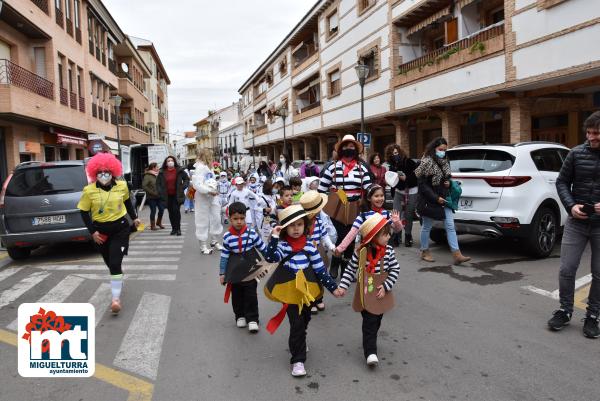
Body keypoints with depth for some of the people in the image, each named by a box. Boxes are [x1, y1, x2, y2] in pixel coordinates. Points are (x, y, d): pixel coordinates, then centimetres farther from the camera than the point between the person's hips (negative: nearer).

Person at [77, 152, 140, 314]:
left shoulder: (122, 186, -6)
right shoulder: (89, 190, -11)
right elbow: (84, 212, -3)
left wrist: (134, 217, 22)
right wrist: (92, 231, -9)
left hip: (120, 228, -1)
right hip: (100, 230, 1)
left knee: (115, 263, -10)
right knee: (110, 263, 17)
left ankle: (116, 298, -5)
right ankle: (118, 281, 48)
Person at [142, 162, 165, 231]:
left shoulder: (157, 175, 10)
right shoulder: (147, 176, -10)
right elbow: (144, 186, -17)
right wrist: (152, 192, -18)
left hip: (159, 196, 6)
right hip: (151, 197, -6)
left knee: (162, 209, 5)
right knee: (153, 211, 1)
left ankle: (159, 222, 26)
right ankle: (152, 226, 15)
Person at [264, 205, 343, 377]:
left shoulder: (309, 246, -5)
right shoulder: (282, 245, -12)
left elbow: (320, 269, -1)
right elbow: (271, 257, -32)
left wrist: (333, 287, -3)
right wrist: (274, 237, -38)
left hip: (307, 288, 4)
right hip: (290, 289, -4)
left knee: (305, 319, 22)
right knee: (297, 323, -6)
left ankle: (298, 342, 52)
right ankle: (298, 360, 9)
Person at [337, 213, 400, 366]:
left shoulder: (388, 251, -9)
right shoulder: (361, 252, -16)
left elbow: (395, 269, -2)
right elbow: (350, 270, -7)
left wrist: (386, 286, -11)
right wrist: (343, 286, -14)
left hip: (381, 294, 3)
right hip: (366, 294, -3)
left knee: (376, 322, 19)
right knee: (369, 323, -4)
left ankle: (369, 342, 42)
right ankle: (370, 352, 3)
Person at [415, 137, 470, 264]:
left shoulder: (445, 162, 8)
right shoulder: (427, 162, -14)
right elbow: (422, 185, -16)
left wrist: (448, 182, 0)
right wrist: (436, 198, -18)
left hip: (444, 199, 6)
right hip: (429, 201, -6)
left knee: (450, 226, 0)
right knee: (427, 227, 9)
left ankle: (457, 255, 0)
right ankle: (425, 252, 25)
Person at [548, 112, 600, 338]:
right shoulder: (577, 153, -1)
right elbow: (562, 182, 5)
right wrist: (571, 206, -10)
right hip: (576, 222, 1)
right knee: (566, 269, 2)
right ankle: (565, 311, 21)